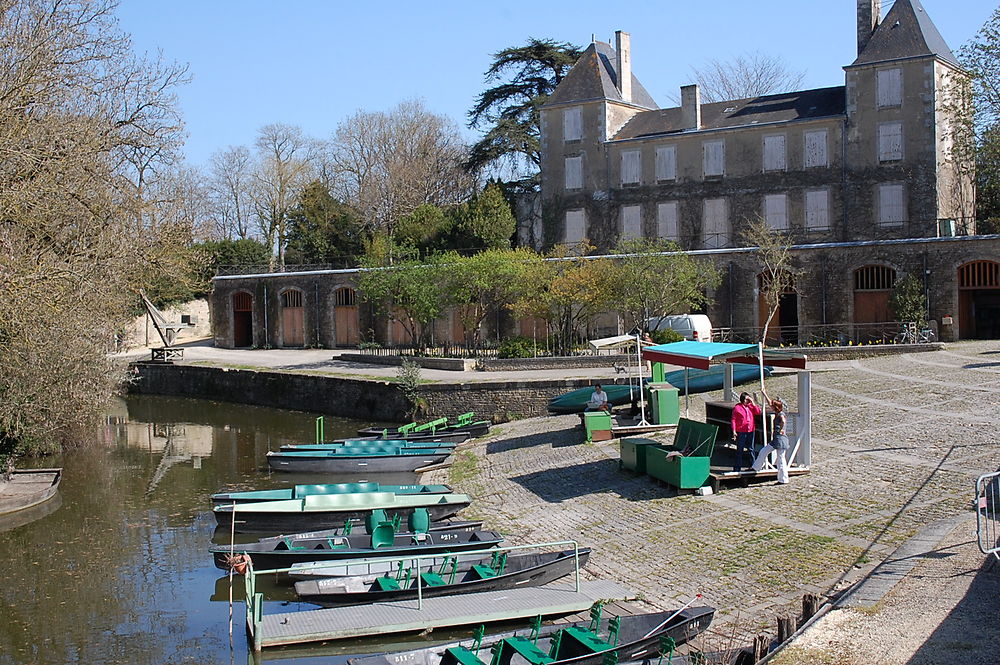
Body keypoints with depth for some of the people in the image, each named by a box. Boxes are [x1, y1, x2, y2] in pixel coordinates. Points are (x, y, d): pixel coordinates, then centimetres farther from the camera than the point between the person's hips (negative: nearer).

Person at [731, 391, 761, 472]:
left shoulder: (751, 406, 10)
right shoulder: (737, 408, -4)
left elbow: (758, 412, -1)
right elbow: (733, 420, -5)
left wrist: (753, 403, -5)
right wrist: (734, 431, -11)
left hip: (751, 431, 4)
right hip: (741, 432, -4)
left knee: (751, 449, 11)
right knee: (740, 450, 0)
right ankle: (737, 467, 6)